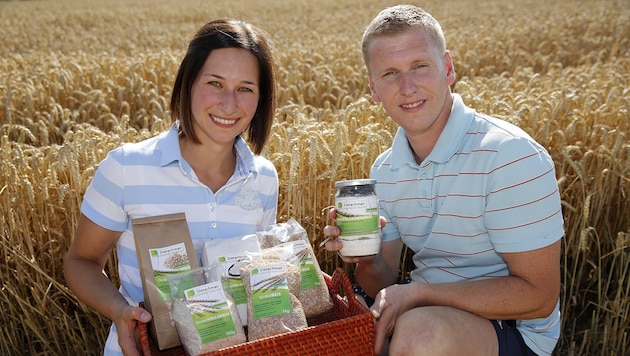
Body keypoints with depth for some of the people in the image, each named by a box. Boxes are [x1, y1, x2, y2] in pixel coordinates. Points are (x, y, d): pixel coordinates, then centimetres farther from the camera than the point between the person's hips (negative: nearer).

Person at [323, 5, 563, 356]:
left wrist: (417, 293, -24)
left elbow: (538, 296, -19)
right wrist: (365, 260, -18)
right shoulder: (384, 171, 1)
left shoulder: (511, 155, -20)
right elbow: (384, 287, 6)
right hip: (426, 311, 6)